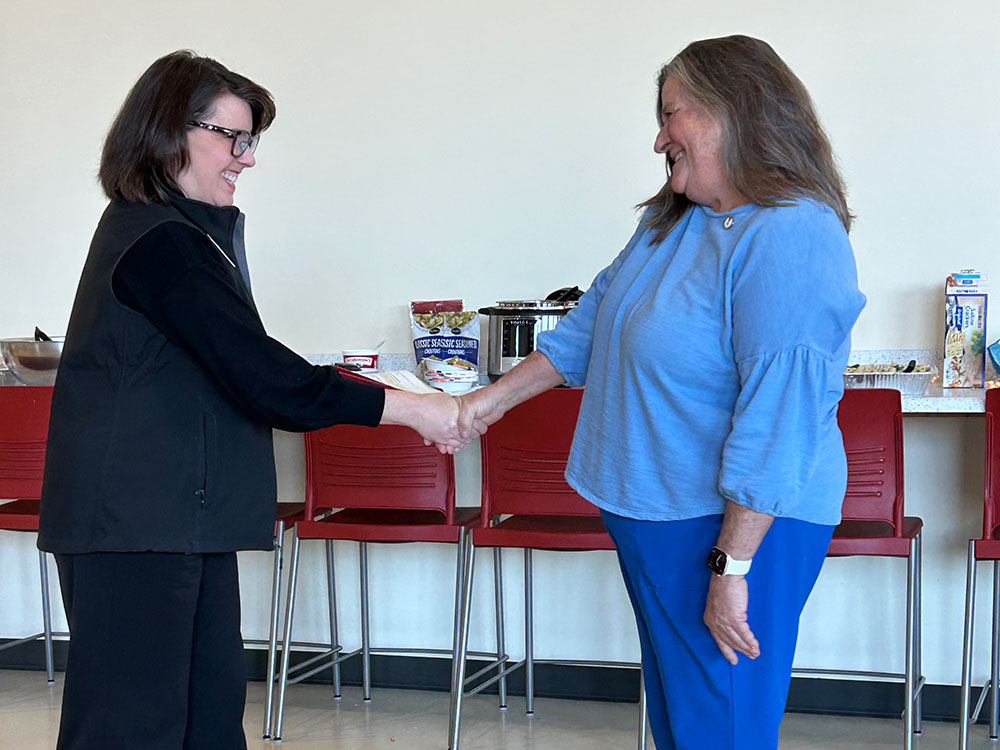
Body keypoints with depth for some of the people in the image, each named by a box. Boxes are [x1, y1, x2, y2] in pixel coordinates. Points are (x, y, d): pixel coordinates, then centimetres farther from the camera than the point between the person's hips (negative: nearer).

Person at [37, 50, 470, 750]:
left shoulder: (161, 229, 18)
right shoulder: (161, 243, -16)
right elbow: (263, 377, -20)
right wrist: (416, 410, -16)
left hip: (183, 516, 11)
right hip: (135, 526, -11)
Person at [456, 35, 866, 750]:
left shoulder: (792, 238, -22)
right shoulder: (670, 222, 9)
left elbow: (779, 418, -26)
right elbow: (592, 324, 20)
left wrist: (731, 568, -25)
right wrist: (490, 401, 17)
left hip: (737, 522, -9)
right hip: (652, 509, 9)